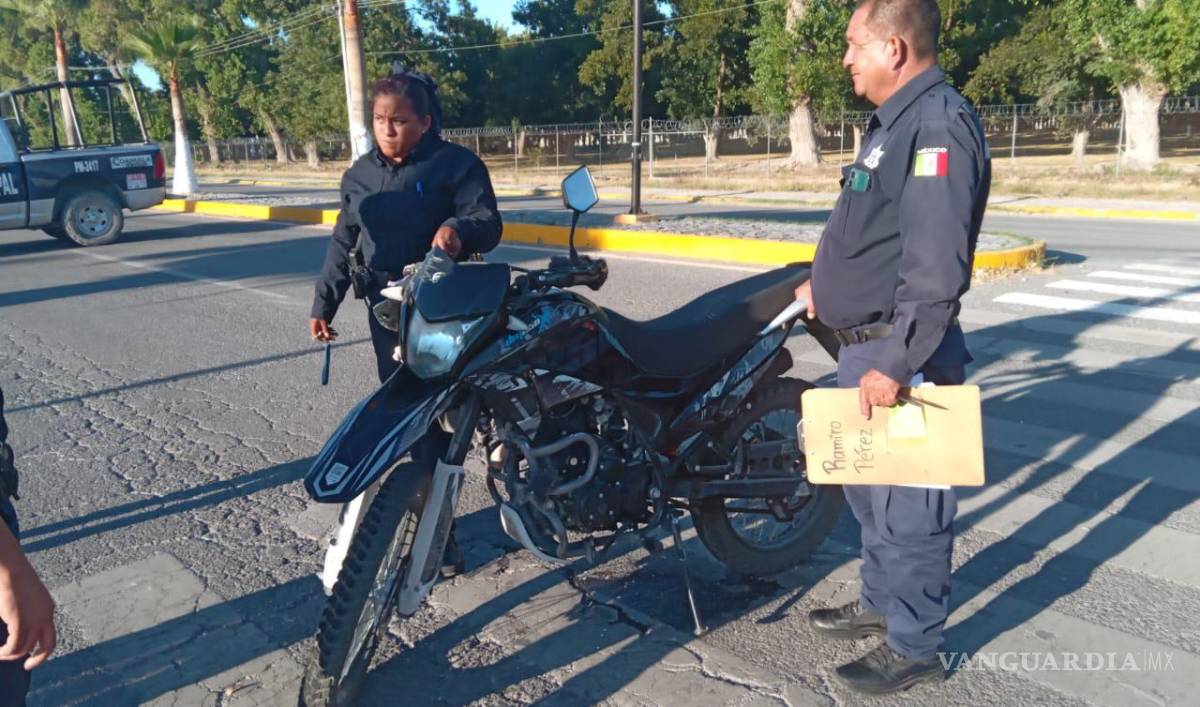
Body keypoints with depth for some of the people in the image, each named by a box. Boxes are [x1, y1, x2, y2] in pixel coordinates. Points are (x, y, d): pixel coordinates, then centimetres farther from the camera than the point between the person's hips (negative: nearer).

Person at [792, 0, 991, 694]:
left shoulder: (938, 124, -19)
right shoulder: (896, 121, 14)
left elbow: (936, 267, -27)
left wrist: (896, 364, -28)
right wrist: (829, 282, 31)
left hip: (900, 356, -10)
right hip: (866, 345, 10)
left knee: (908, 506, 2)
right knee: (870, 491, 22)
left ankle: (915, 647, 19)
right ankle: (881, 603, 39)